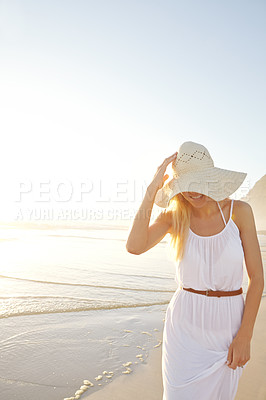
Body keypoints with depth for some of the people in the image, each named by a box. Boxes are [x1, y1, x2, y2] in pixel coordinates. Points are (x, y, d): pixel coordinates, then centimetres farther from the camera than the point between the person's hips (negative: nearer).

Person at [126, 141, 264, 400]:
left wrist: (245, 336, -8)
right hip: (185, 323, 0)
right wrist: (153, 188, -24)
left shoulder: (239, 211, -8)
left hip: (228, 323, 1)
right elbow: (134, 246, -25)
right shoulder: (172, 217, -7)